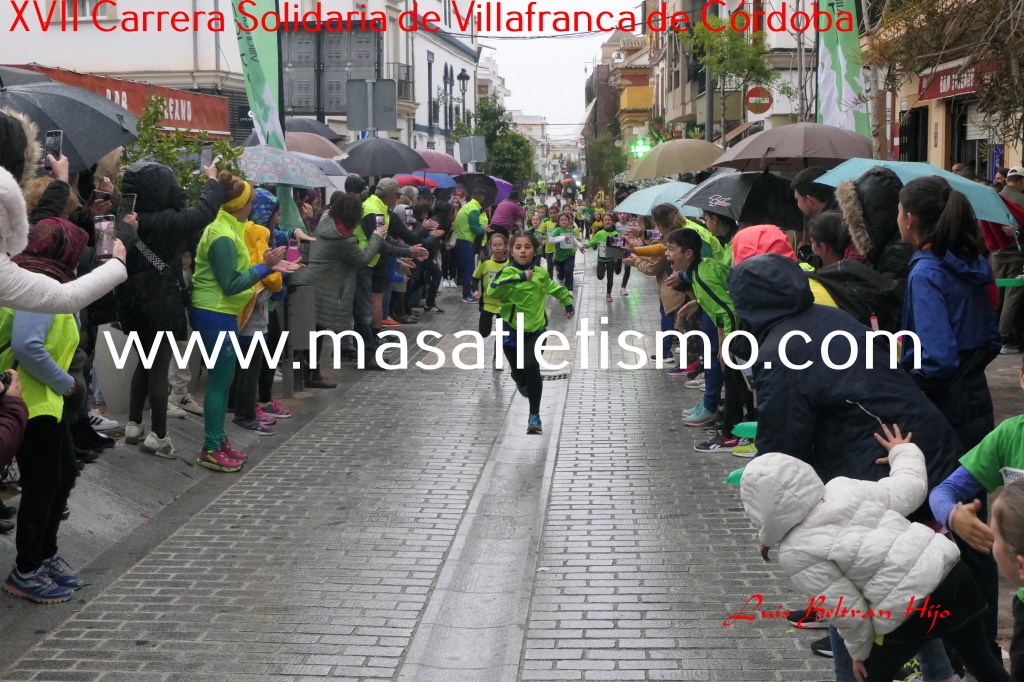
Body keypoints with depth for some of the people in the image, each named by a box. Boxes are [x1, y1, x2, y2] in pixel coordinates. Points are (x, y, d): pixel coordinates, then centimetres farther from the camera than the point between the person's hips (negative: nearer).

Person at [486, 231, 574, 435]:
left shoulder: (541, 273, 2)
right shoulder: (507, 271, -11)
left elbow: (556, 288, 23)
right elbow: (492, 290, -31)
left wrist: (568, 304, 33)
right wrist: (519, 277, -37)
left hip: (535, 329, 1)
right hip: (512, 330, -1)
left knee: (531, 367, -19)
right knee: (518, 370, 13)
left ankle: (534, 416, -9)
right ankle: (522, 383, 54)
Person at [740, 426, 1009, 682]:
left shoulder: (796, 553, -8)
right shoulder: (843, 487, 5)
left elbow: (848, 612, -7)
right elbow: (911, 488, 12)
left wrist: (859, 651, 10)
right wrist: (902, 451, 32)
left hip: (910, 609, -6)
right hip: (950, 567, 6)